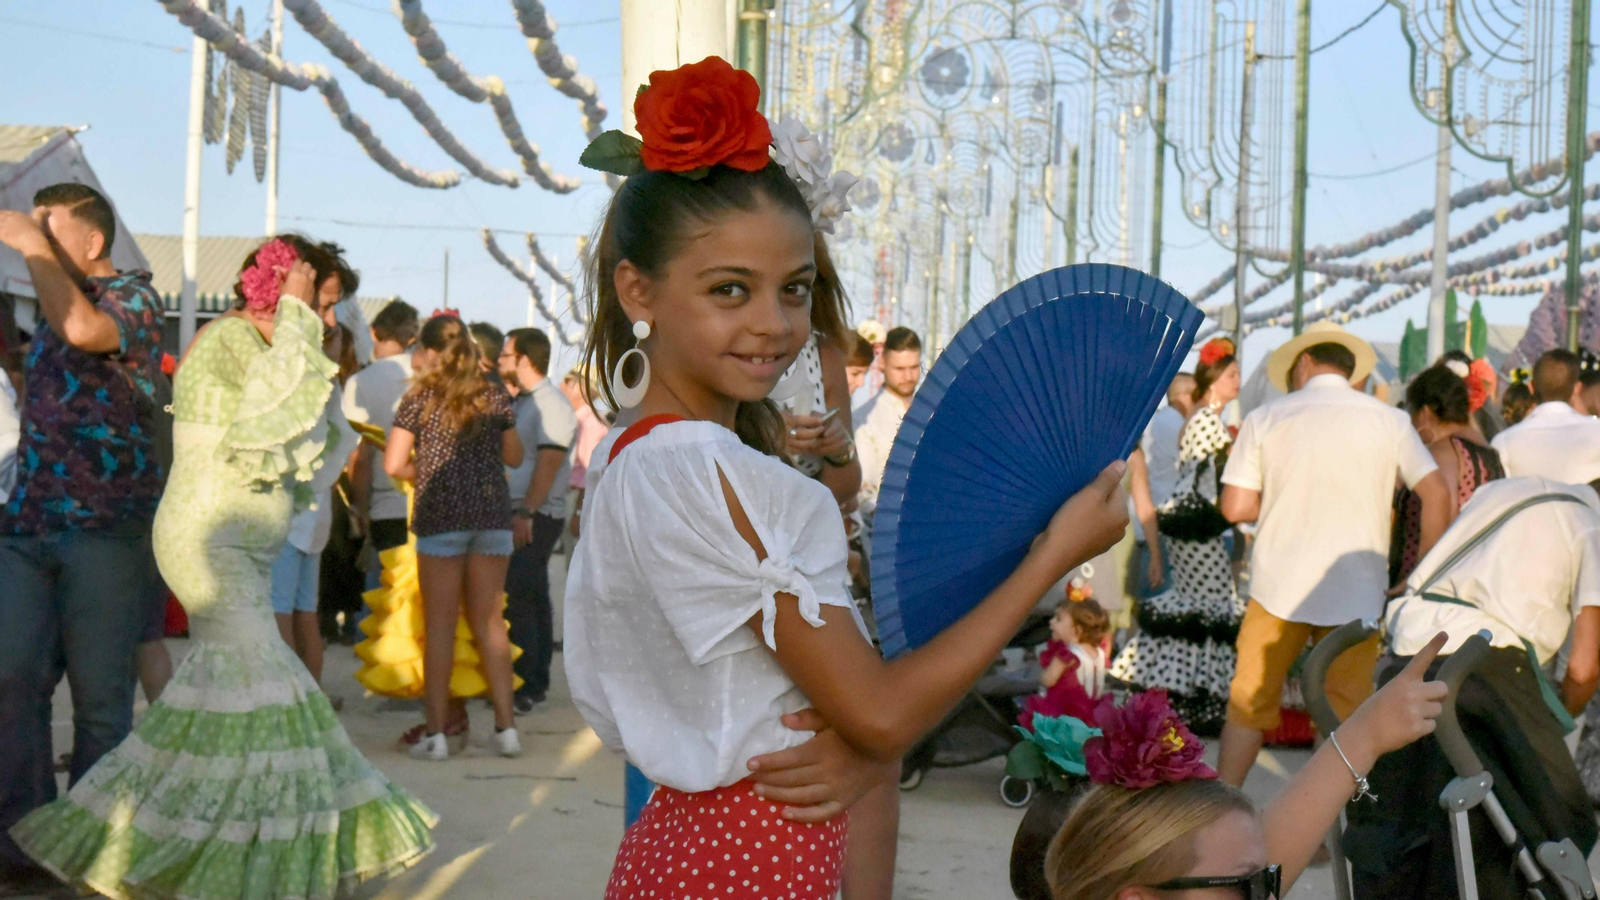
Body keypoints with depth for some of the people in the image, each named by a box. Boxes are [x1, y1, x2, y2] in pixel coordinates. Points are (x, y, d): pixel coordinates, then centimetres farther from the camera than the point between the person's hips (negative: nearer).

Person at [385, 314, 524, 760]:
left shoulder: (421, 398, -2)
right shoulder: (496, 397, 6)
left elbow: (393, 464, -7)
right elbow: (514, 456, 16)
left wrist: (425, 472, 12)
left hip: (441, 514, -3)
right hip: (493, 512, 3)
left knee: (440, 625, 3)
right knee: (489, 620, 11)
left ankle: (436, 734, 3)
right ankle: (506, 727, 10)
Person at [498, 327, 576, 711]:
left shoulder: (552, 405, -13)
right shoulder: (519, 403, 17)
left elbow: (548, 464, -19)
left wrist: (526, 513, -23)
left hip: (538, 517, -9)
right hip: (516, 514, 9)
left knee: (517, 599, -12)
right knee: (533, 600, 12)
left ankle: (525, 685, -10)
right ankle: (536, 682, 17)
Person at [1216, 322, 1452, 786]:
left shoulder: (1265, 418, 0)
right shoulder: (1389, 421, 2)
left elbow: (1235, 507, -4)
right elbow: (1437, 494, -4)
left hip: (1278, 589, 0)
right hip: (1357, 593, 1)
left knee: (1248, 704, 10)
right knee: (1346, 717, 9)